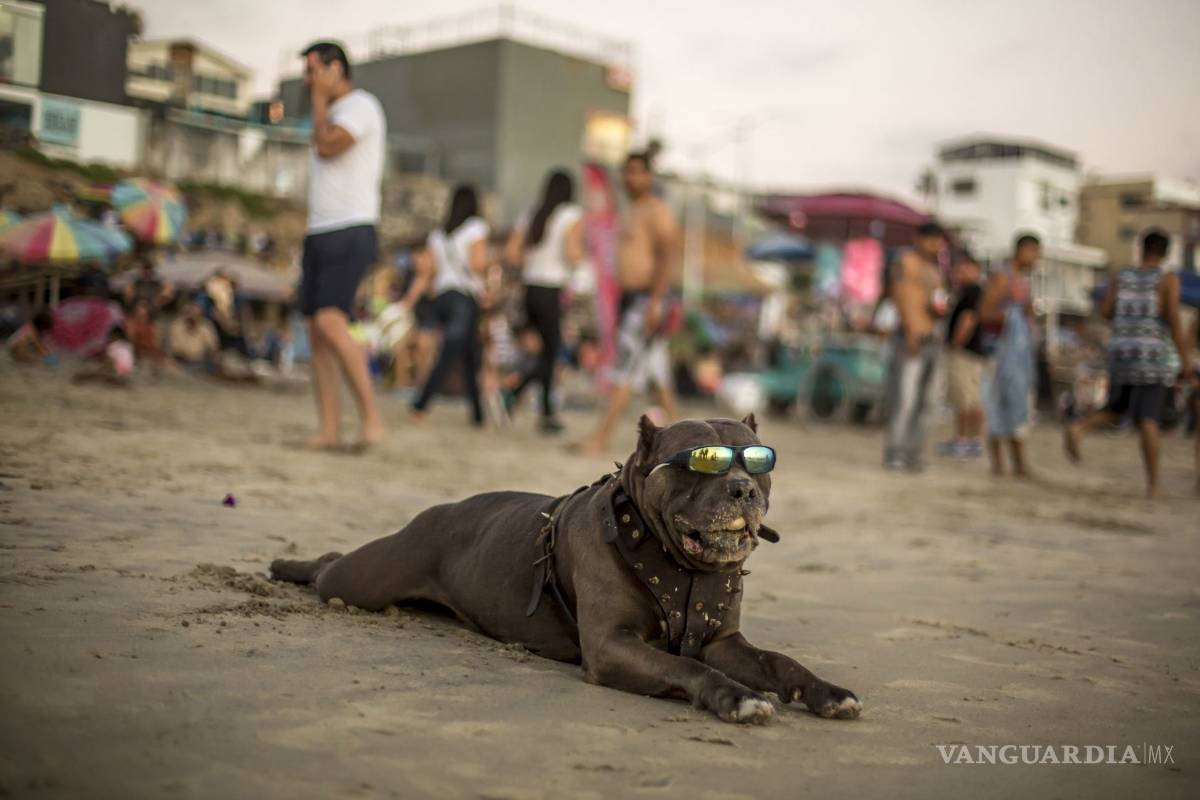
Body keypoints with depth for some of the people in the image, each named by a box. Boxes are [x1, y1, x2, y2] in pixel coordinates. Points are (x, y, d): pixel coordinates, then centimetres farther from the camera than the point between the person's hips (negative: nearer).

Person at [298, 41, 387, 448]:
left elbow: (325, 147, -20)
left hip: (351, 234, -9)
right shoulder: (332, 117, 23)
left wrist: (320, 97, -7)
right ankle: (328, 429, 2)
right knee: (317, 333, 2)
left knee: (330, 321, -23)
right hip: (319, 233, 9)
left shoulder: (361, 105, -6)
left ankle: (371, 415, -17)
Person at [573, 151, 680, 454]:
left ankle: (601, 438, -11)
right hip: (629, 297, 10)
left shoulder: (657, 211, -9)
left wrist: (656, 301, -24)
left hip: (646, 299, -10)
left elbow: (667, 256, -18)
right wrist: (620, 301, 21)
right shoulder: (631, 212, 20)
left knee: (625, 372, -10)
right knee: (657, 375, 11)